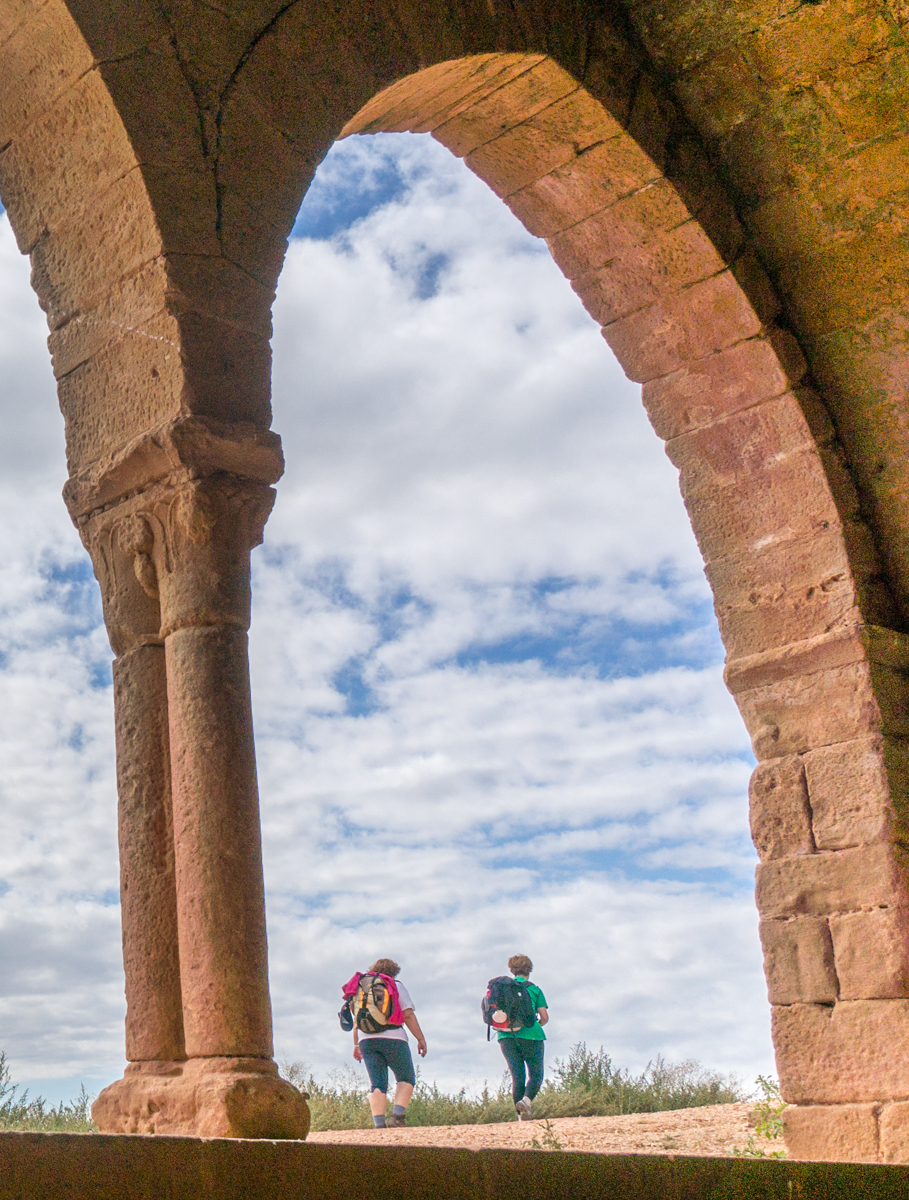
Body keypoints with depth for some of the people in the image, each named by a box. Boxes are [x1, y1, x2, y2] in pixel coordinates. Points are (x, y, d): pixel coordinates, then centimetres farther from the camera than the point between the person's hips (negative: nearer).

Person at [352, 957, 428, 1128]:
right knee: (406, 1079, 8)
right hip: (392, 1037, -4)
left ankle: (379, 1124, -10)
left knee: (377, 1084, 4)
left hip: (367, 1040, 4)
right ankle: (398, 1114, -13)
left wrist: (356, 1045, 22)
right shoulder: (396, 986, 5)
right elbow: (408, 1015, -3)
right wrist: (421, 1039, 0)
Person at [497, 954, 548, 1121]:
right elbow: (544, 1017, 1)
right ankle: (526, 1100, -21)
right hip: (530, 1037, -3)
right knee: (535, 1074, 6)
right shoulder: (534, 989, 4)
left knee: (517, 1076, 9)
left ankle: (521, 1114, 4)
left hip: (506, 1037, 3)